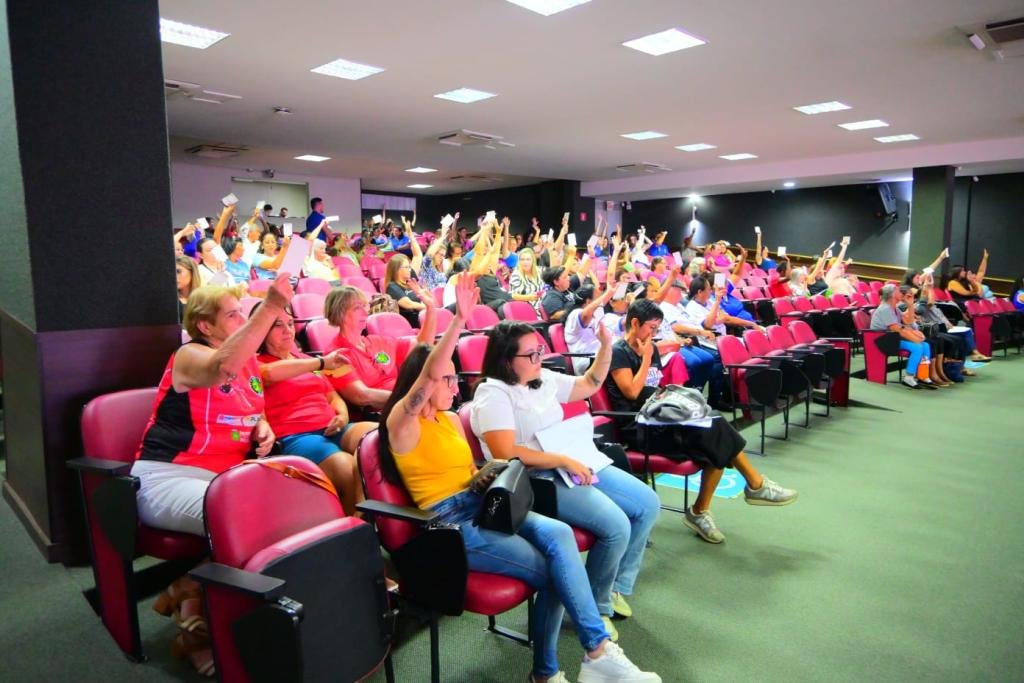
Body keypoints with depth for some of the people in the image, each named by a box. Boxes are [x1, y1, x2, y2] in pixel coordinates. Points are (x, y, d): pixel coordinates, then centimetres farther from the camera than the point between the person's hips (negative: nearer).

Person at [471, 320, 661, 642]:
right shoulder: (493, 395, -14)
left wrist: (606, 345, 9)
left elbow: (589, 385, 23)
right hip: (535, 481, -9)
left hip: (574, 464, 9)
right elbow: (506, 454, -23)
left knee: (648, 504, 5)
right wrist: (564, 460, -23)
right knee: (616, 526, -23)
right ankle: (596, 608, 3)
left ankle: (616, 587, 21)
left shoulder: (543, 379, 11)